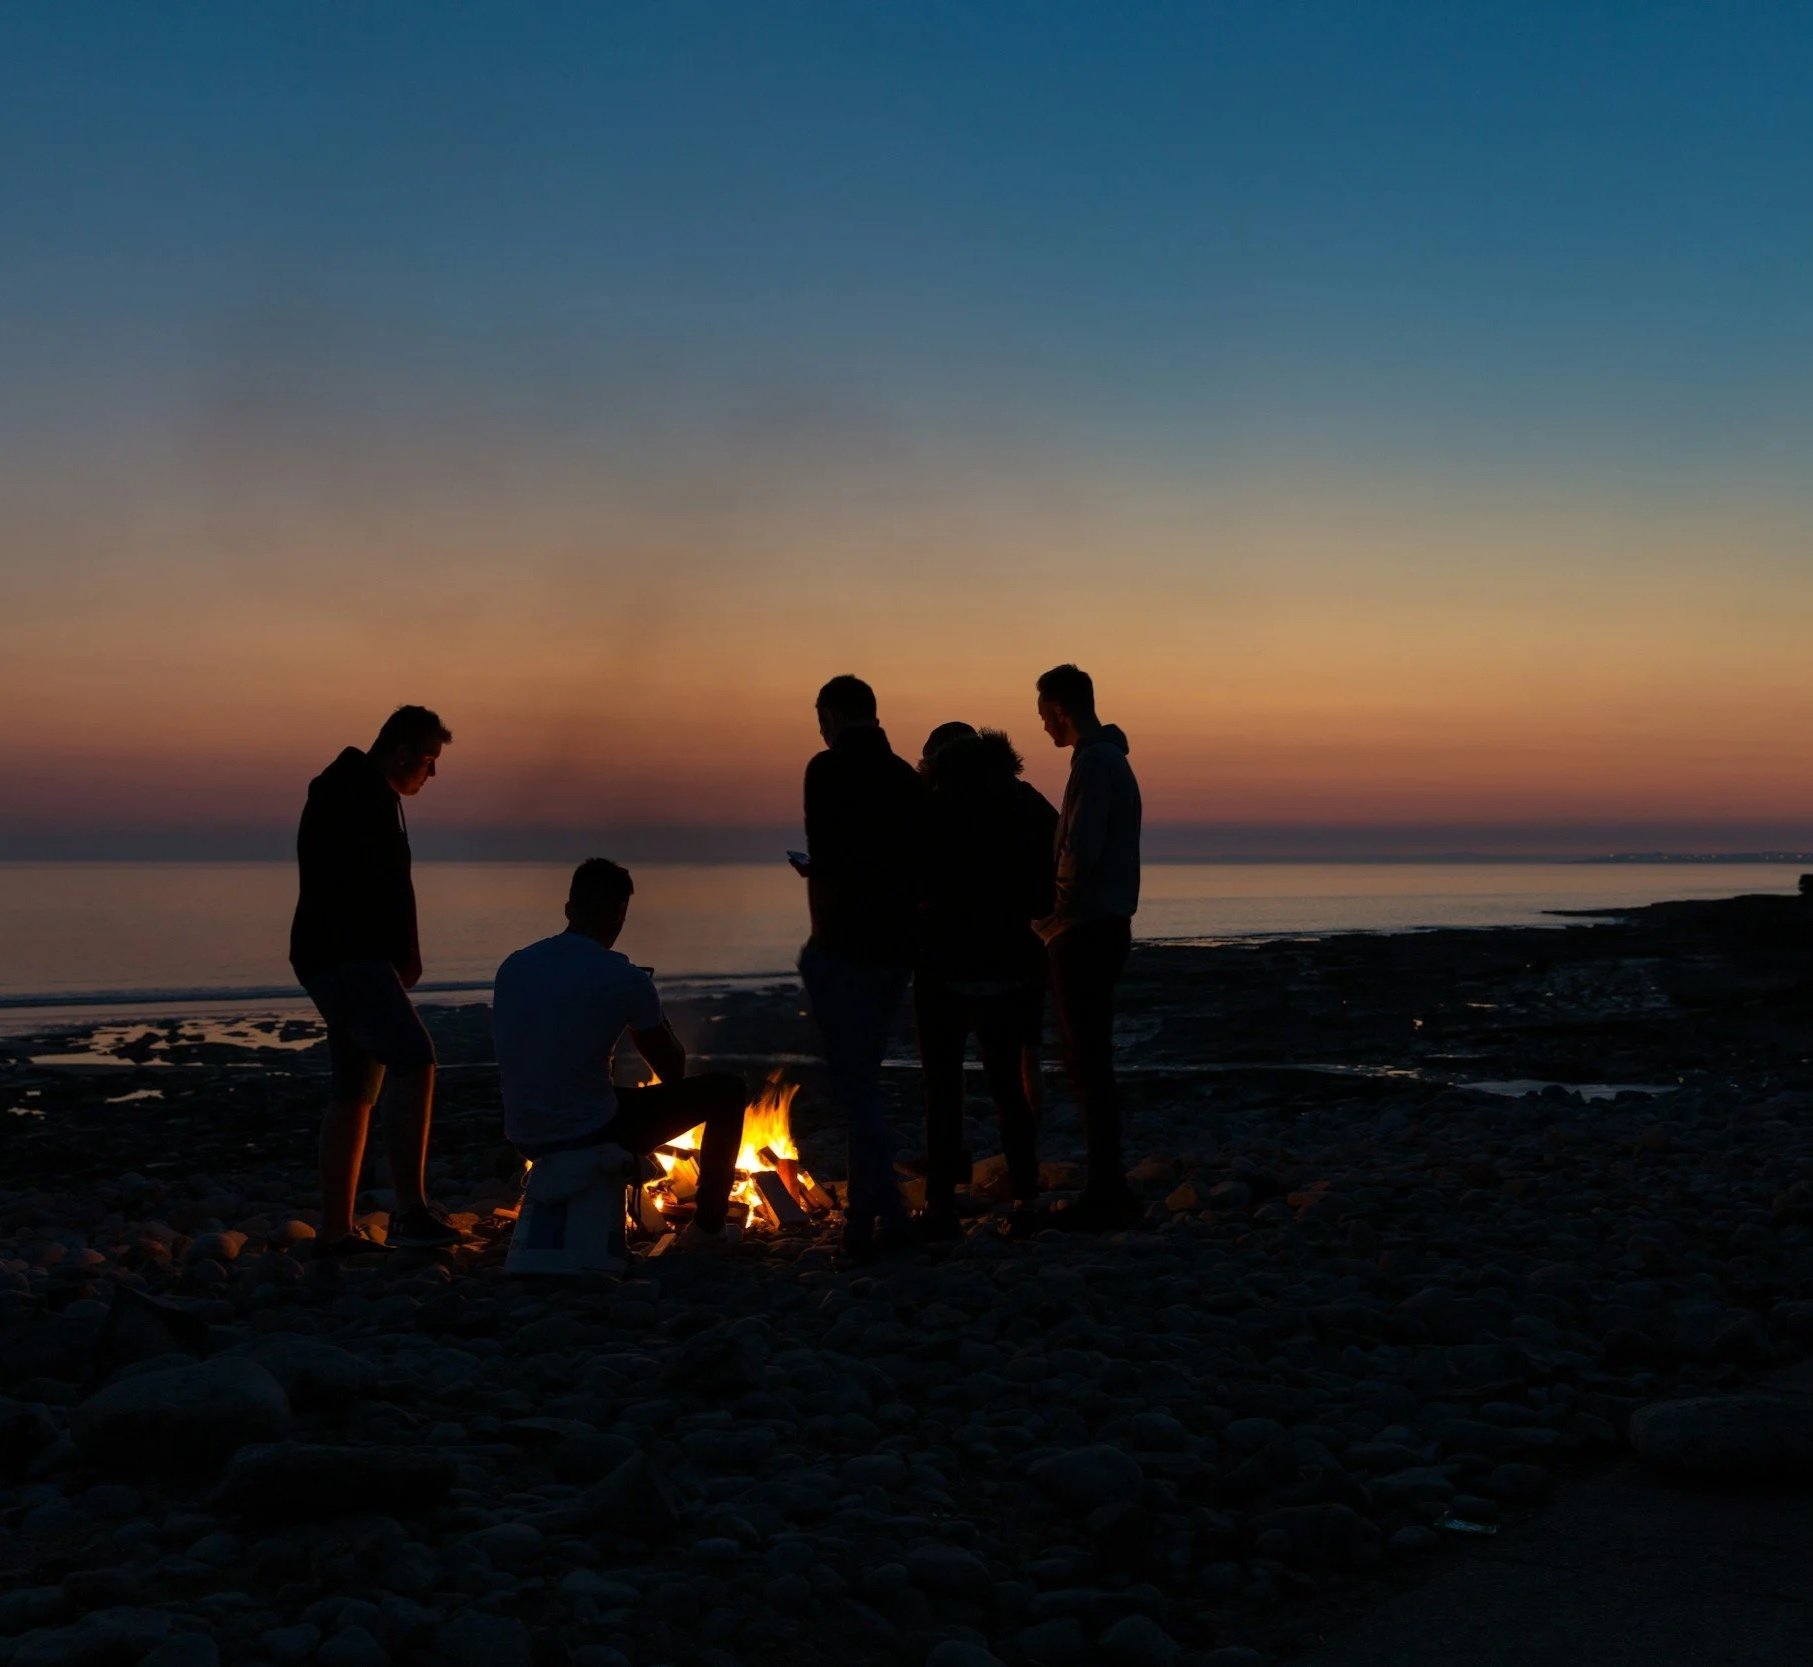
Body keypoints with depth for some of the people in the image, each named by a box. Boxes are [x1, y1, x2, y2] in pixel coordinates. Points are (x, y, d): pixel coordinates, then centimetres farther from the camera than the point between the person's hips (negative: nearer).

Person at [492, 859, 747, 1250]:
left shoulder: (512, 967, 3)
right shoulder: (624, 978, -11)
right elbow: (673, 1071, 1)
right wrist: (654, 1019, 21)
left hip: (524, 1139, 6)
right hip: (590, 1135, -6)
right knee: (726, 1090, 9)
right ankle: (707, 1228, 17)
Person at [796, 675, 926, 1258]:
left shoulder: (830, 769, -10)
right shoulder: (907, 777, 11)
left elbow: (824, 866, -18)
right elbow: (916, 867, 13)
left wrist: (821, 936, -6)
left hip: (846, 945, -7)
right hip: (896, 946, 7)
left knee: (854, 1085, -2)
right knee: (862, 1077, 18)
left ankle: (887, 1215, -3)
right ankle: (867, 1210, 22)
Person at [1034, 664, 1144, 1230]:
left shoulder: (1094, 763, -14)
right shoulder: (1113, 759, 17)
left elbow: (1081, 852, -23)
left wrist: (1055, 916, -10)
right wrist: (1060, 915, 12)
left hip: (1085, 933, -10)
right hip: (1106, 927, 10)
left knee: (1090, 1063, -7)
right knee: (1088, 1061, 14)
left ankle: (1106, 1194, -4)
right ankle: (1109, 1189, 18)